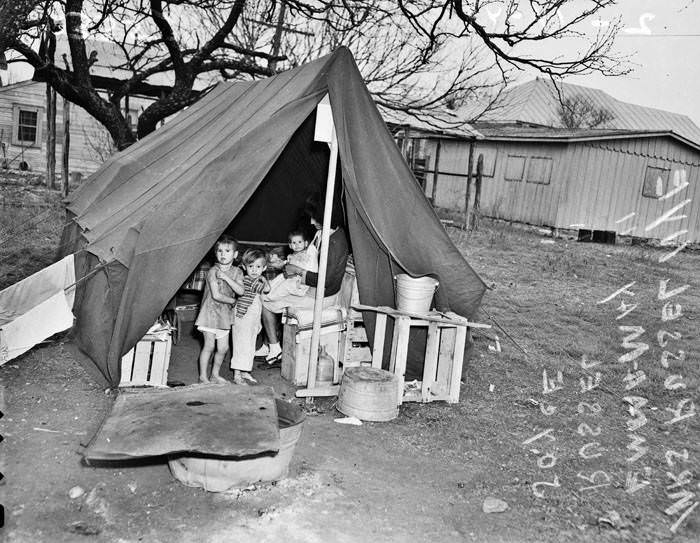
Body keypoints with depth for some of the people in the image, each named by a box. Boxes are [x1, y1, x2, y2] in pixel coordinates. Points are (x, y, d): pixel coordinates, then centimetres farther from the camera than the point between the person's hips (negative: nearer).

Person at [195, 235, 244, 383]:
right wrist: (233, 301, -7)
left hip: (225, 313, 5)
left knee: (223, 348, 7)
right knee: (209, 346, -3)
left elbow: (240, 291, -12)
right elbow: (216, 295, -18)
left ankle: (214, 374, 24)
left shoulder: (237, 272, 4)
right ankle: (203, 376, 11)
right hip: (210, 311, -5)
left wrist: (226, 277, -20)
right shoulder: (213, 271, -12)